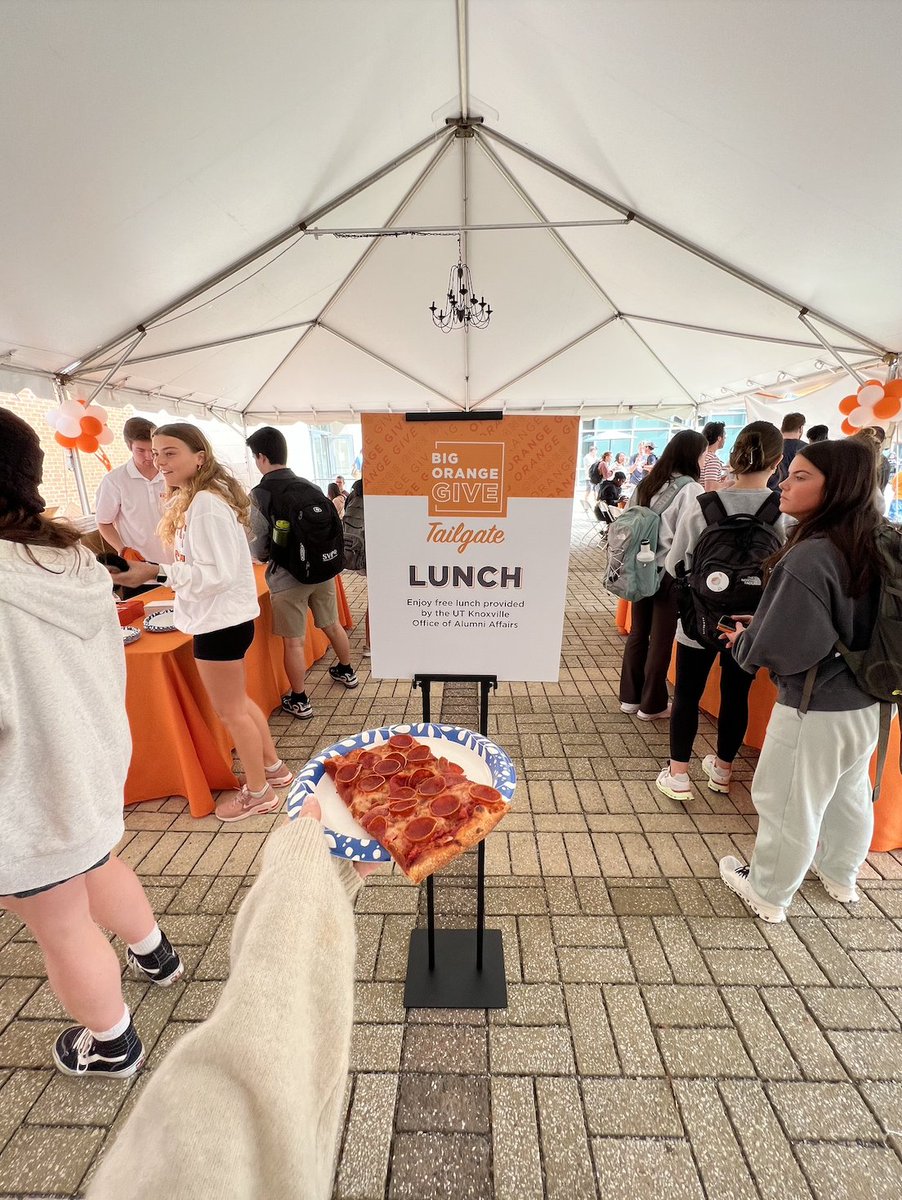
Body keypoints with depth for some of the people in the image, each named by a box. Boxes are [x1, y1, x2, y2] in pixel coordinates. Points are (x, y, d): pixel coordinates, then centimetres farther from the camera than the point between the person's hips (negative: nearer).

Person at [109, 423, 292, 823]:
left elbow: (217, 574, -24)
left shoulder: (204, 505, -21)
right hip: (223, 616, 10)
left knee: (229, 710, 5)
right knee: (236, 702, 21)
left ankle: (258, 793, 24)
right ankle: (273, 768, 38)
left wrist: (157, 573, -26)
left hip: (219, 621, -10)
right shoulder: (196, 499, 12)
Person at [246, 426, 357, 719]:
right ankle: (346, 671, 42)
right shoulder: (310, 486, 2)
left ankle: (299, 701, 18)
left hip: (288, 577, -5)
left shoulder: (260, 494, -13)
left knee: (293, 642, 7)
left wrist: (263, 555, 10)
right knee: (332, 625, 23)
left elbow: (259, 549, -12)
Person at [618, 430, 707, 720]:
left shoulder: (646, 483, 8)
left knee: (638, 633, 15)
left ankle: (630, 698, 26)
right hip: (670, 573, -6)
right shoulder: (690, 489, -12)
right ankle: (651, 705, 19)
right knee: (661, 639, 6)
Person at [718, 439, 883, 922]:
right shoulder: (877, 545, -1)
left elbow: (783, 648, -29)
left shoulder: (810, 557, -29)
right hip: (868, 701, 9)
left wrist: (743, 641, -8)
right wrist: (763, 626, 9)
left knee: (787, 803, 12)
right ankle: (840, 876, 51)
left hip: (816, 708, -8)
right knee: (849, 794, 27)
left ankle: (768, 894, 34)